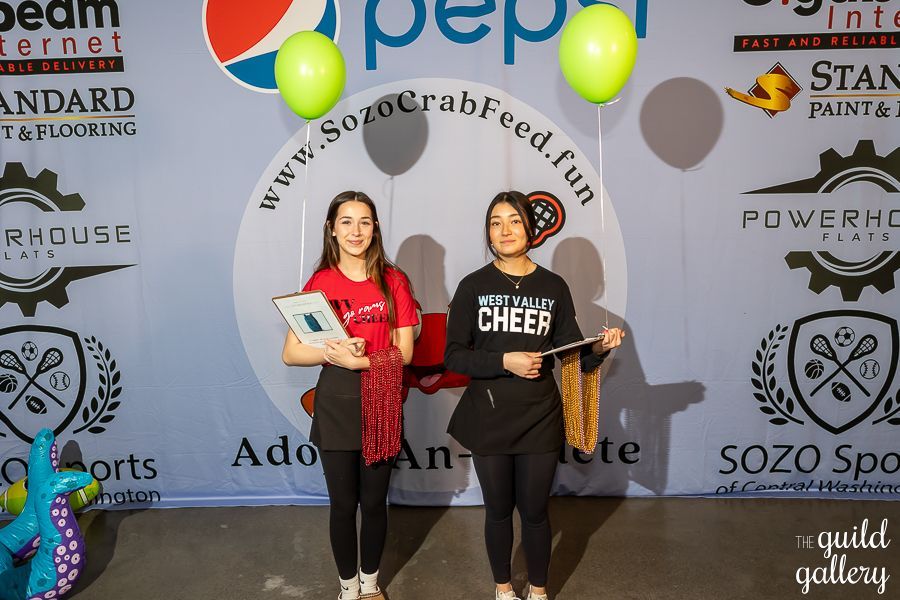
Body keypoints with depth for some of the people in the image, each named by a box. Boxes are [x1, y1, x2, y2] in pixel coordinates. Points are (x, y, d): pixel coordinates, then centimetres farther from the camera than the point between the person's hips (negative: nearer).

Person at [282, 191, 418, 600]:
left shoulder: (393, 281, -2)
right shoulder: (319, 283, -3)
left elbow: (403, 352, -5)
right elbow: (290, 354, -5)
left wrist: (359, 360, -20)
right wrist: (332, 352, -22)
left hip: (381, 406, 1)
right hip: (336, 406, 0)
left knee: (374, 502, 14)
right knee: (343, 504, 12)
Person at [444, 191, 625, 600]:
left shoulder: (553, 287, 0)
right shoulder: (473, 286, -3)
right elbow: (453, 355, -7)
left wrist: (599, 349, -17)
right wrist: (504, 361, -20)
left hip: (539, 419, 0)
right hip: (488, 418, 0)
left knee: (534, 511, 13)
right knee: (498, 510, 16)